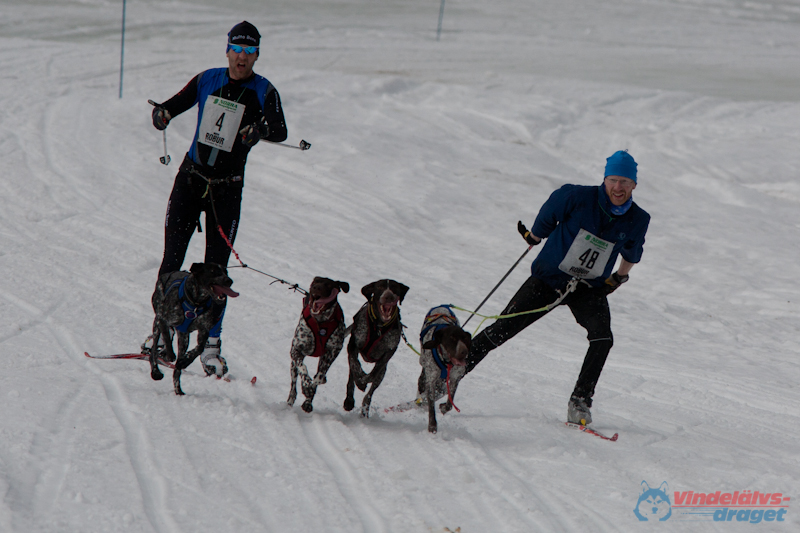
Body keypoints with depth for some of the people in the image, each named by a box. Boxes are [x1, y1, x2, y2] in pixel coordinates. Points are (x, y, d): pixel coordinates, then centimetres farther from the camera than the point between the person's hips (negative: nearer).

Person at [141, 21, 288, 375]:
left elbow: (280, 132, -18)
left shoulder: (264, 92, -5)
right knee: (172, 259, -2)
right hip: (191, 176, 2)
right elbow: (175, 104, 13)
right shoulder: (208, 80, 4)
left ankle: (211, 343, 3)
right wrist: (162, 113, -10)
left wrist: (261, 129, -40)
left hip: (227, 189, -2)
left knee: (216, 268, -3)